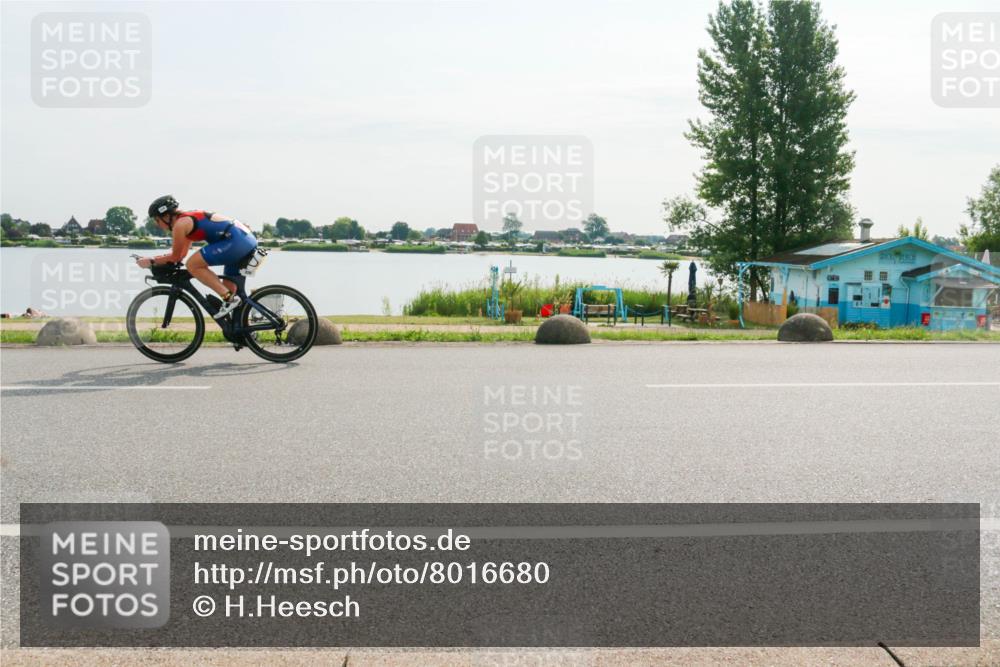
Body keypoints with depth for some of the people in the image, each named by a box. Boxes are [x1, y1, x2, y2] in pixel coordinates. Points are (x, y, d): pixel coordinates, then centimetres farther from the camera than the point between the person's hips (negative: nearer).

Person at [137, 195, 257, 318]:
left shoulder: (180, 224, -4)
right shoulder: (189, 219, 24)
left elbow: (175, 257, 3)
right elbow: (181, 254, 30)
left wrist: (151, 261, 13)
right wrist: (154, 258, 24)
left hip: (236, 240, -10)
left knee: (193, 265, -8)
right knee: (228, 288, 18)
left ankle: (229, 299, -10)